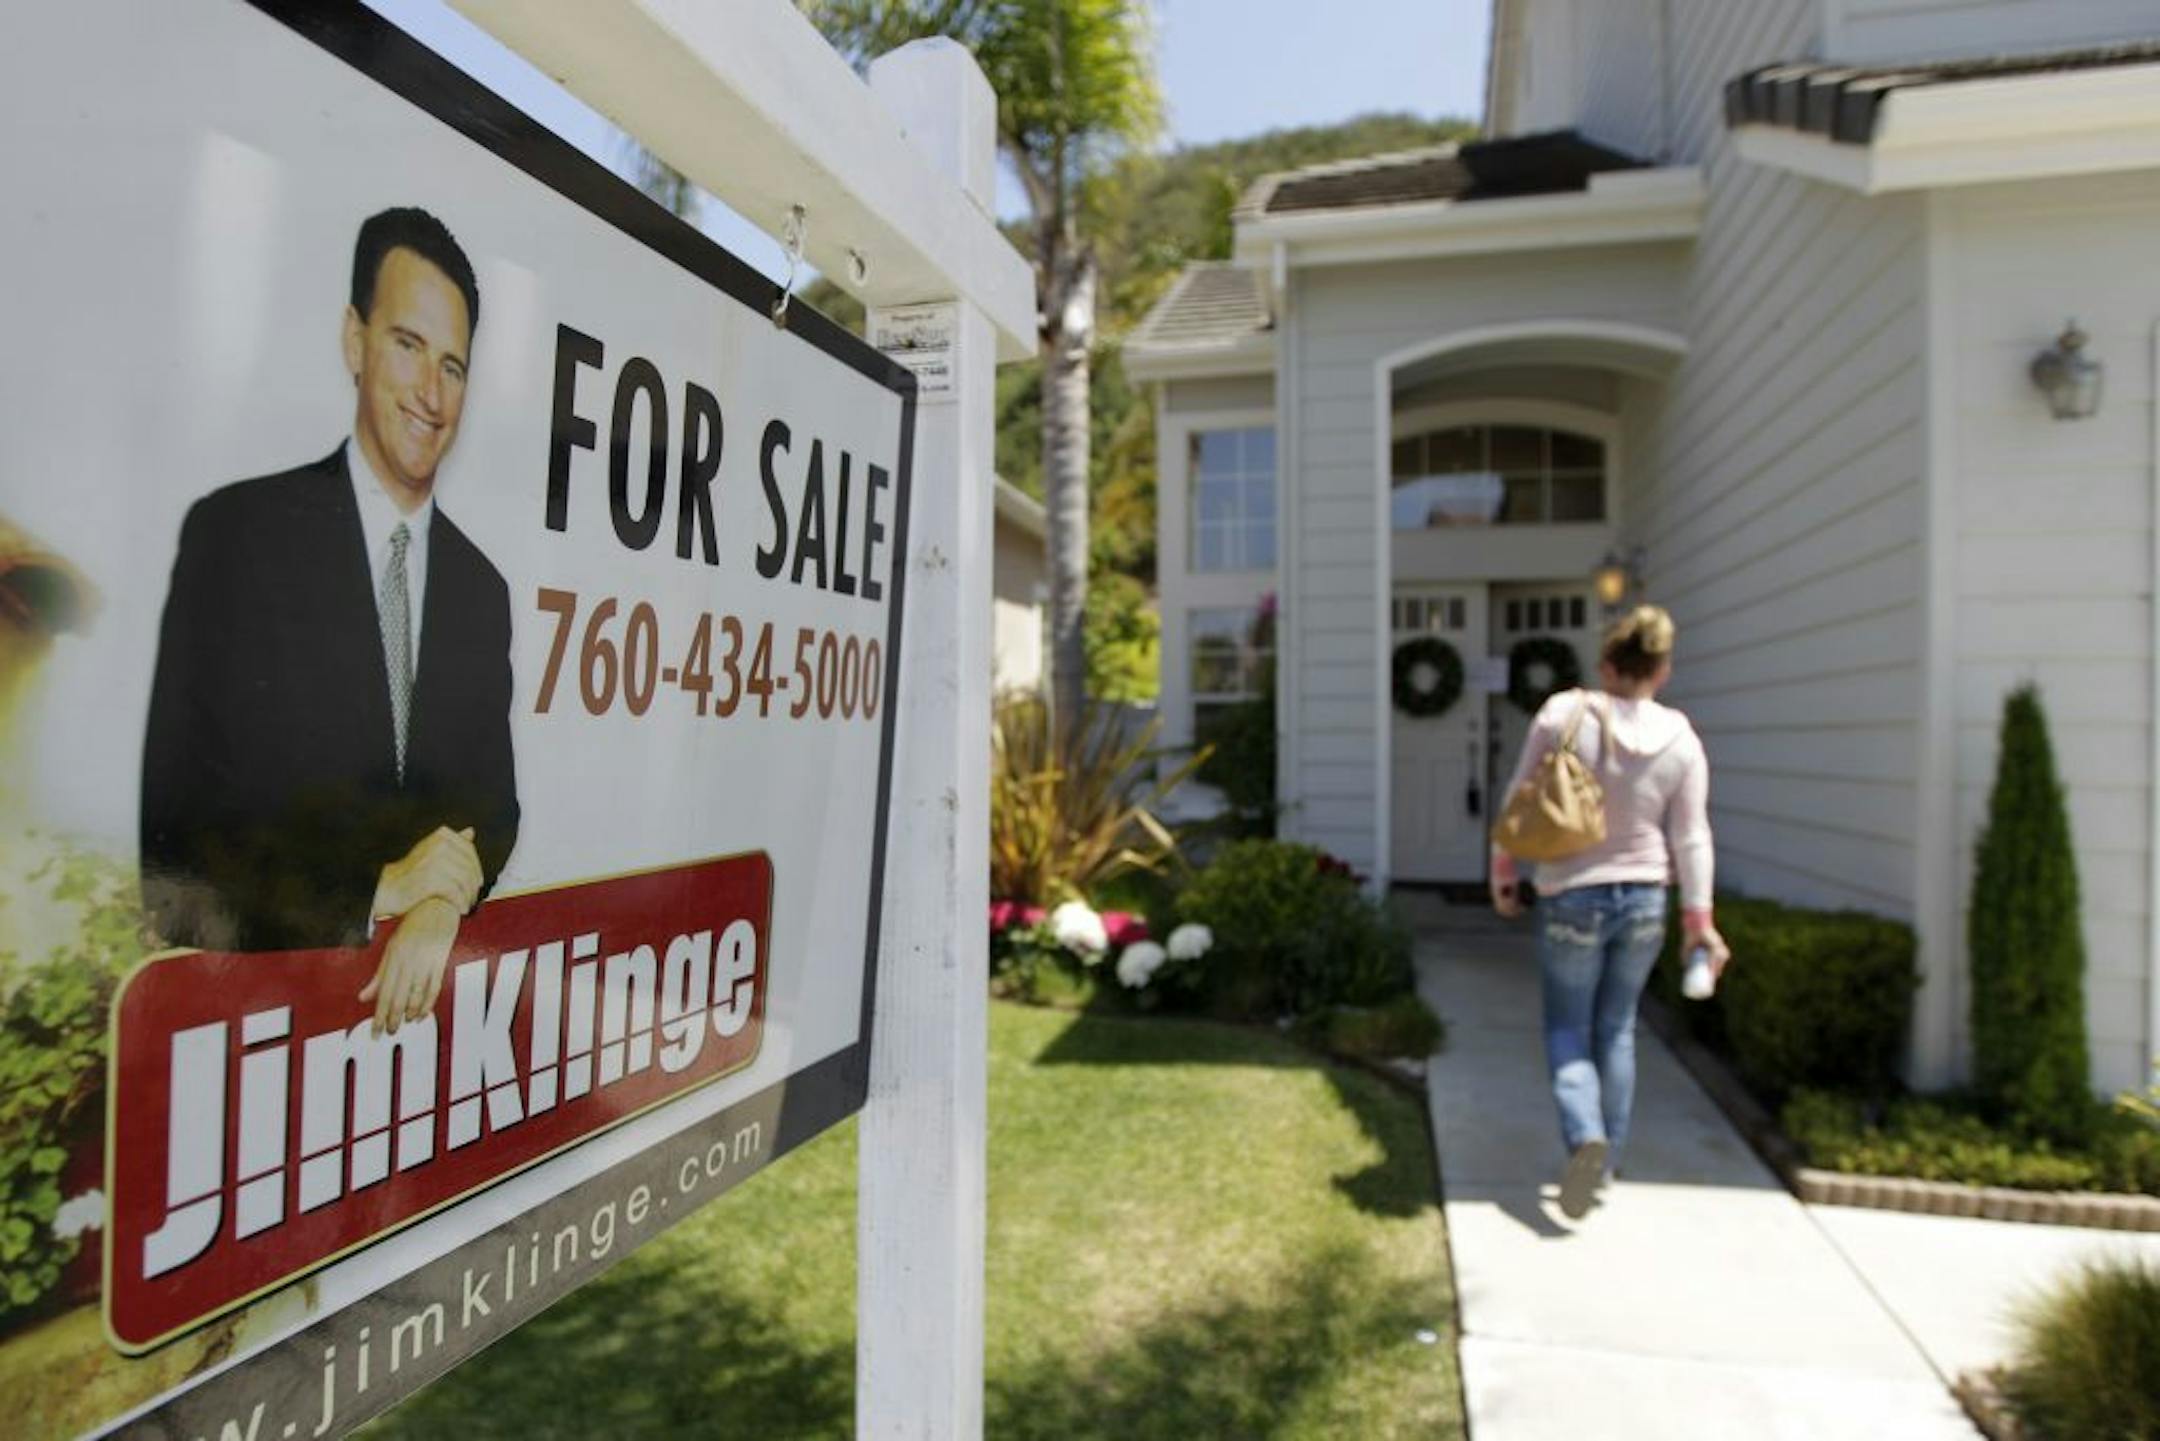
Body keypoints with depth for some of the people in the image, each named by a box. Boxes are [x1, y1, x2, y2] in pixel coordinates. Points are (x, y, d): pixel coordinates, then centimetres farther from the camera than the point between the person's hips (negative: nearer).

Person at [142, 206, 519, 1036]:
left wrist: (445, 901, -11)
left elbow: (495, 804, 7)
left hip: (424, 985, 3)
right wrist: (373, 890, -14)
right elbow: (173, 810, -9)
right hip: (263, 982, -3)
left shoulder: (483, 591, 8)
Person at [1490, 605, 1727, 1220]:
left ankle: (1585, 1136, -14)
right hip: (1644, 901, 3)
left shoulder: (1562, 713, -12)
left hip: (1571, 898, -3)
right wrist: (1699, 920, 6)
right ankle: (1607, 1159, 26)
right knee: (1617, 1029, 18)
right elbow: (1691, 838, -1)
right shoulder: (1681, 740, -4)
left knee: (1567, 1028, 11)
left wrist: (1503, 871, 6)